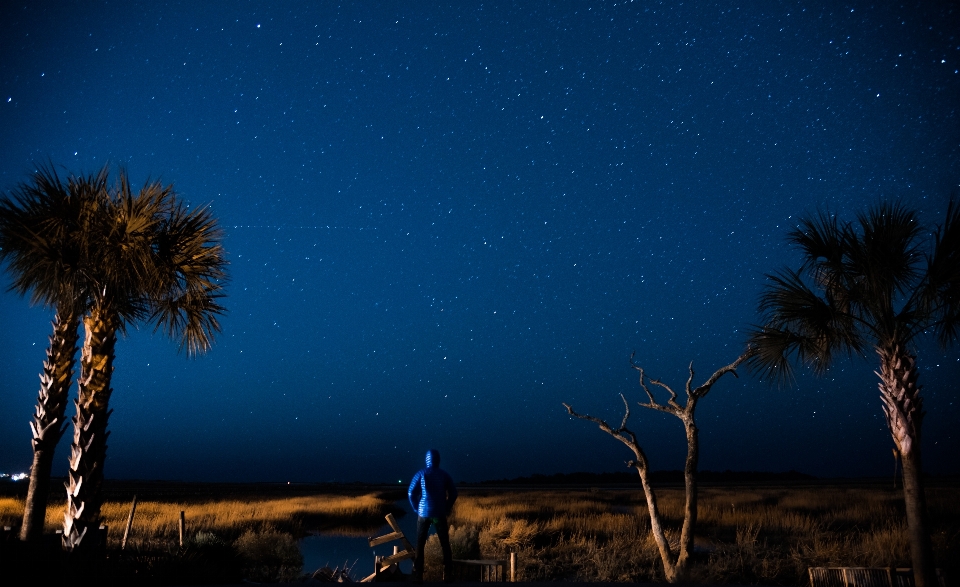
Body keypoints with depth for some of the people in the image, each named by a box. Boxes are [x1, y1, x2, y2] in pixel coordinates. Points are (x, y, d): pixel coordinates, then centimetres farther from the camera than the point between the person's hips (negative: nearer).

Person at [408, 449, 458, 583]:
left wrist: (416, 508, 5)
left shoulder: (421, 474, -1)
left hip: (423, 513, 0)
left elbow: (411, 493, -5)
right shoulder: (444, 475, 2)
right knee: (445, 544, 7)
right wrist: (447, 508, 8)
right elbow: (453, 493, 0)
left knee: (420, 545, 7)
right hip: (439, 514, 1)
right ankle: (448, 575, 4)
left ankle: (418, 575, 3)